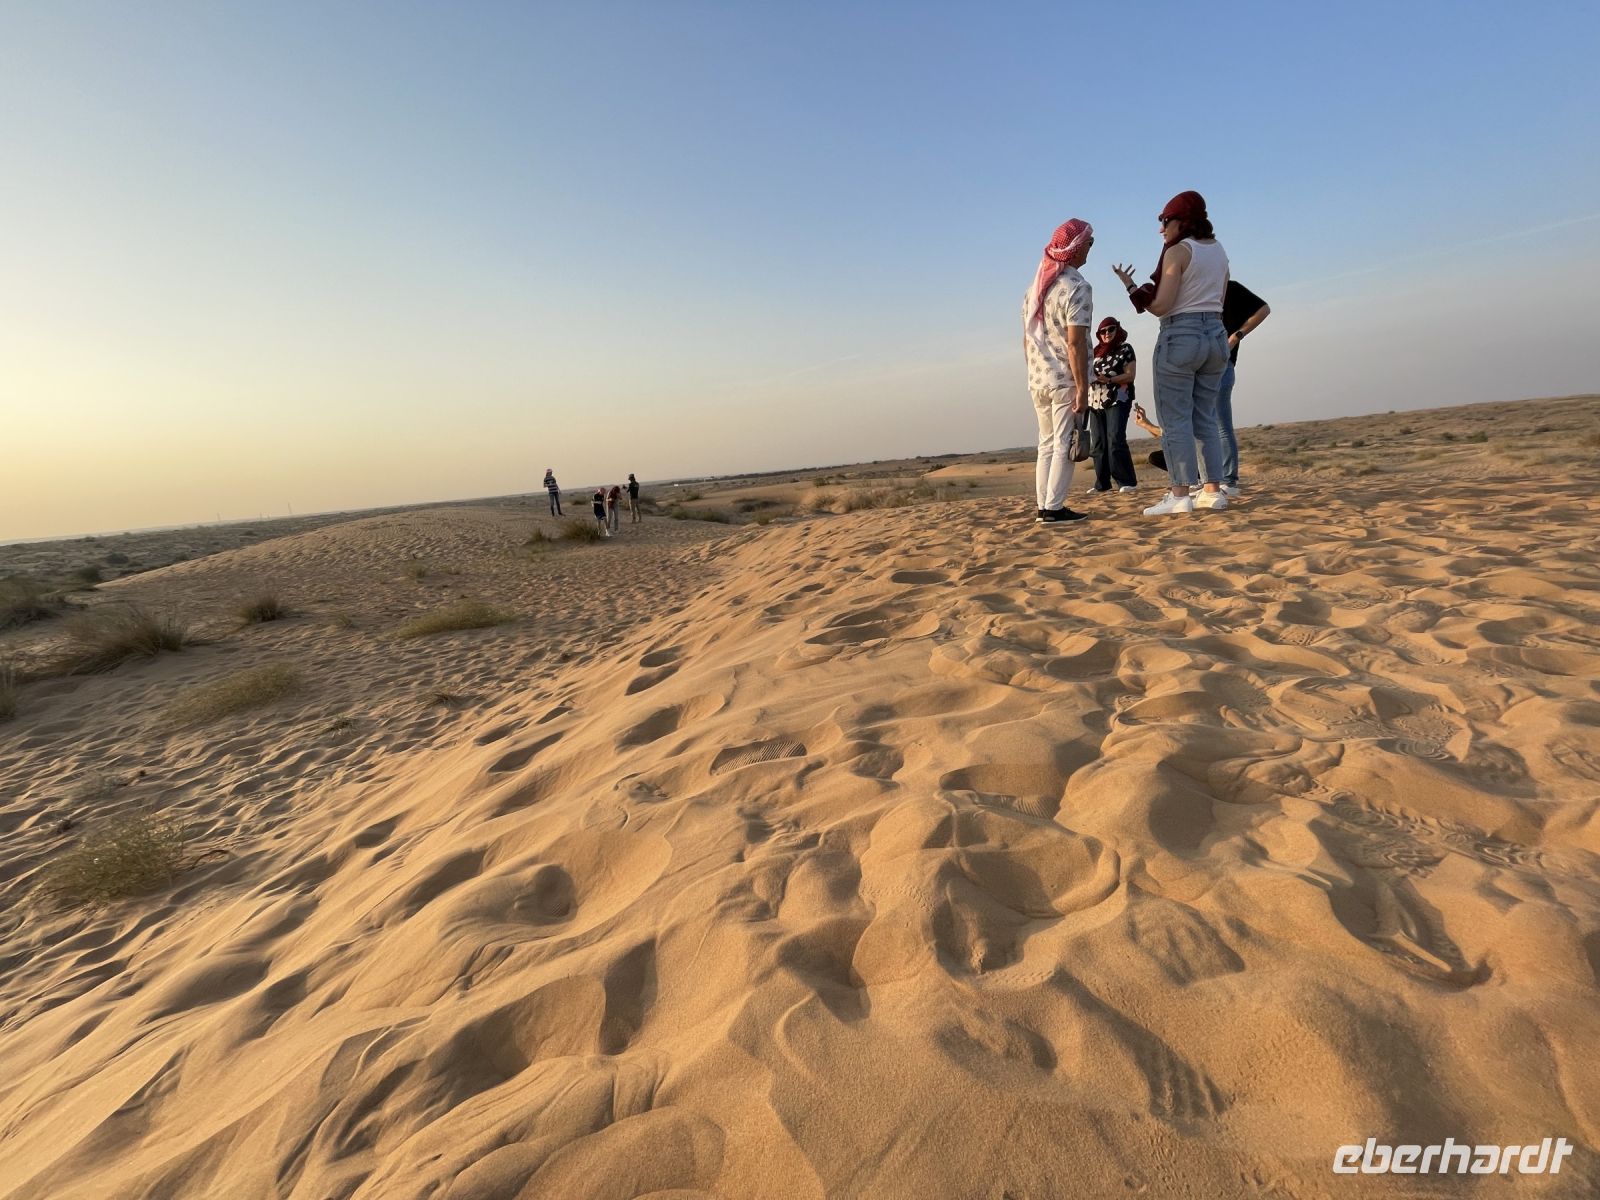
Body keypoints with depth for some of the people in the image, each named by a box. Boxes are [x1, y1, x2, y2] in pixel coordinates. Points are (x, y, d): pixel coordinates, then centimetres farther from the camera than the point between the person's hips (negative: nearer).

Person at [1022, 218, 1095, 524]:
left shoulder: (1035, 286, 12)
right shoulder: (1076, 287, -11)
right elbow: (1075, 343, -17)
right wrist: (1082, 388, -16)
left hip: (1037, 380, 7)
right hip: (1065, 380, -7)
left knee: (1046, 443, 12)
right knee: (1064, 444, -3)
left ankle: (1042, 506, 12)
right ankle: (1053, 507, -4)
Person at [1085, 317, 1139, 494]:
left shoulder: (1125, 349, 3)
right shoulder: (1096, 352, 18)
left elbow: (1130, 375, -5)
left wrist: (1108, 380, -18)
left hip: (1117, 400, -5)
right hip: (1096, 402, 6)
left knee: (1115, 441, -15)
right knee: (1097, 444, 1)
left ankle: (1127, 481, -11)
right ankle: (1102, 484, 7)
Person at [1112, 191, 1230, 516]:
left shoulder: (1177, 251, -9)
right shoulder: (1219, 251, 15)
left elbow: (1161, 306, -13)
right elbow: (1218, 301, 18)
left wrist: (1130, 286, -2)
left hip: (1180, 337, -8)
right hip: (1215, 335, 8)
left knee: (1175, 419, -5)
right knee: (1205, 417, 11)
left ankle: (1180, 494, -9)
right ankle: (1214, 490, 9)